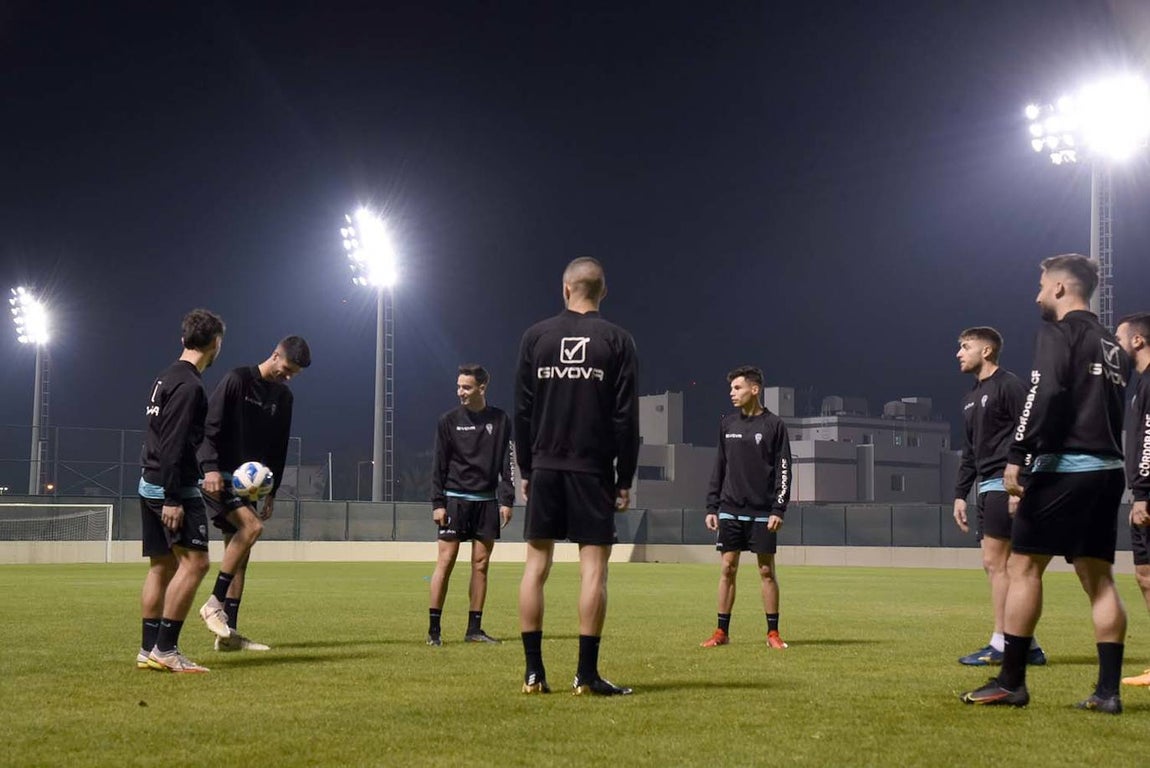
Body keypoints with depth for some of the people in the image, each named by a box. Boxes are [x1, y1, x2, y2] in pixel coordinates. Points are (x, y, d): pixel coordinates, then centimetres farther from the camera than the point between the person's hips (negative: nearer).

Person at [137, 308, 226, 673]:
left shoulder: (166, 378, 16)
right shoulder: (189, 385, -14)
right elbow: (173, 446, -20)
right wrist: (173, 499, -22)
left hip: (150, 484, 10)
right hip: (175, 486, -10)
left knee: (162, 565, 10)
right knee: (195, 560, -11)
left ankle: (148, 651, 10)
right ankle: (165, 648, -13)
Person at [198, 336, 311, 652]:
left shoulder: (284, 397, 12)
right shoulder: (237, 380, -10)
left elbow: (279, 447, 17)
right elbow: (209, 425, -14)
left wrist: (272, 491, 14)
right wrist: (210, 467, -24)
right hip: (219, 478, -8)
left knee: (238, 553, 5)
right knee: (252, 526, -26)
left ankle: (229, 633, 7)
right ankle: (214, 603, -17)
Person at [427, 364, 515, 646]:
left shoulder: (500, 420, 4)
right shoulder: (449, 421, 1)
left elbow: (506, 463, 6)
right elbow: (439, 465, 1)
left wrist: (506, 500, -1)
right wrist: (437, 503, -6)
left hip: (487, 501, 2)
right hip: (455, 499, -2)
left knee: (481, 564, 3)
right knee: (445, 561, -6)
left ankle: (474, 628, 9)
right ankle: (433, 628, -3)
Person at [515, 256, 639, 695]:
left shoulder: (536, 337, 5)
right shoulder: (617, 341, 0)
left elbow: (522, 410, 5)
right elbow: (626, 417, -3)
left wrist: (526, 469, 12)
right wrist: (625, 479, 2)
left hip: (546, 466, 2)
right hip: (593, 469, -2)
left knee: (537, 562, 5)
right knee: (594, 564, -1)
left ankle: (534, 672, 4)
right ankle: (587, 674, -4)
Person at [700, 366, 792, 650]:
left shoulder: (774, 425, -3)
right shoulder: (727, 424, 9)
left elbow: (783, 470, -4)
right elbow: (719, 468, 13)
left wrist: (778, 510, -11)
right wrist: (712, 507, 7)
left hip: (762, 512, -3)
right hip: (730, 510, 3)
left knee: (767, 570, 0)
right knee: (728, 569, 3)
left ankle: (773, 633, 8)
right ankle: (722, 632, 9)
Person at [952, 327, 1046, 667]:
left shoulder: (1008, 385, -7)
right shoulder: (971, 398, 20)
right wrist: (960, 494, 18)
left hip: (1005, 485, -9)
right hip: (987, 487, 9)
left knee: (996, 562, -10)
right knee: (995, 565, 6)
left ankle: (1001, 644, -6)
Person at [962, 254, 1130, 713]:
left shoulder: (1059, 334, -5)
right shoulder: (1111, 345, 20)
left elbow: (1044, 396, -19)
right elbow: (1117, 411, 19)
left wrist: (1016, 456, -21)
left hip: (1063, 468, -8)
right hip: (1107, 471, 8)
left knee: (1023, 567, -2)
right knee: (1099, 578, 7)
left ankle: (1010, 682, -1)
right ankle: (1108, 690, 3)